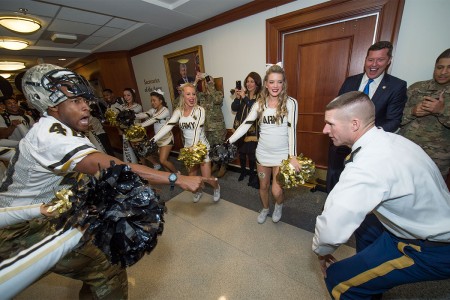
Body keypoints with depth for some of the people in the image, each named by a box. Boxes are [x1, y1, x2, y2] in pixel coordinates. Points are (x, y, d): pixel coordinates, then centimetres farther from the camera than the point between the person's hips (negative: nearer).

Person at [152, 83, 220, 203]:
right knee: (191, 176, 14)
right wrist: (153, 140, -24)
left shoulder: (199, 110, -13)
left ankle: (216, 187, 35)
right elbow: (168, 126, -13)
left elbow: (198, 129, -25)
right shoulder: (178, 111, -1)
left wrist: (194, 147, -37)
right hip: (188, 148, 4)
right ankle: (198, 191, 46)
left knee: (206, 178, 0)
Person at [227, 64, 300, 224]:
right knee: (263, 186, 18)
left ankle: (279, 206, 38)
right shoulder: (260, 103, -1)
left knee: (276, 191, 0)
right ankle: (265, 209, 48)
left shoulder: (290, 103, -9)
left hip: (282, 154, -2)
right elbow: (245, 125, -5)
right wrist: (228, 142, -13)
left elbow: (292, 129, -17)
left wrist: (293, 156, -26)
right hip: (263, 153, 3)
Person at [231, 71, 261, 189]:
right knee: (241, 151, 13)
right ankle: (243, 170, 36)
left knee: (251, 153, -2)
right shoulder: (242, 93, 8)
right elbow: (234, 108, 4)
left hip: (252, 129, -4)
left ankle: (252, 174, 22)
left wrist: (245, 98, -21)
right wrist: (237, 98, -12)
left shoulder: (260, 96, -6)